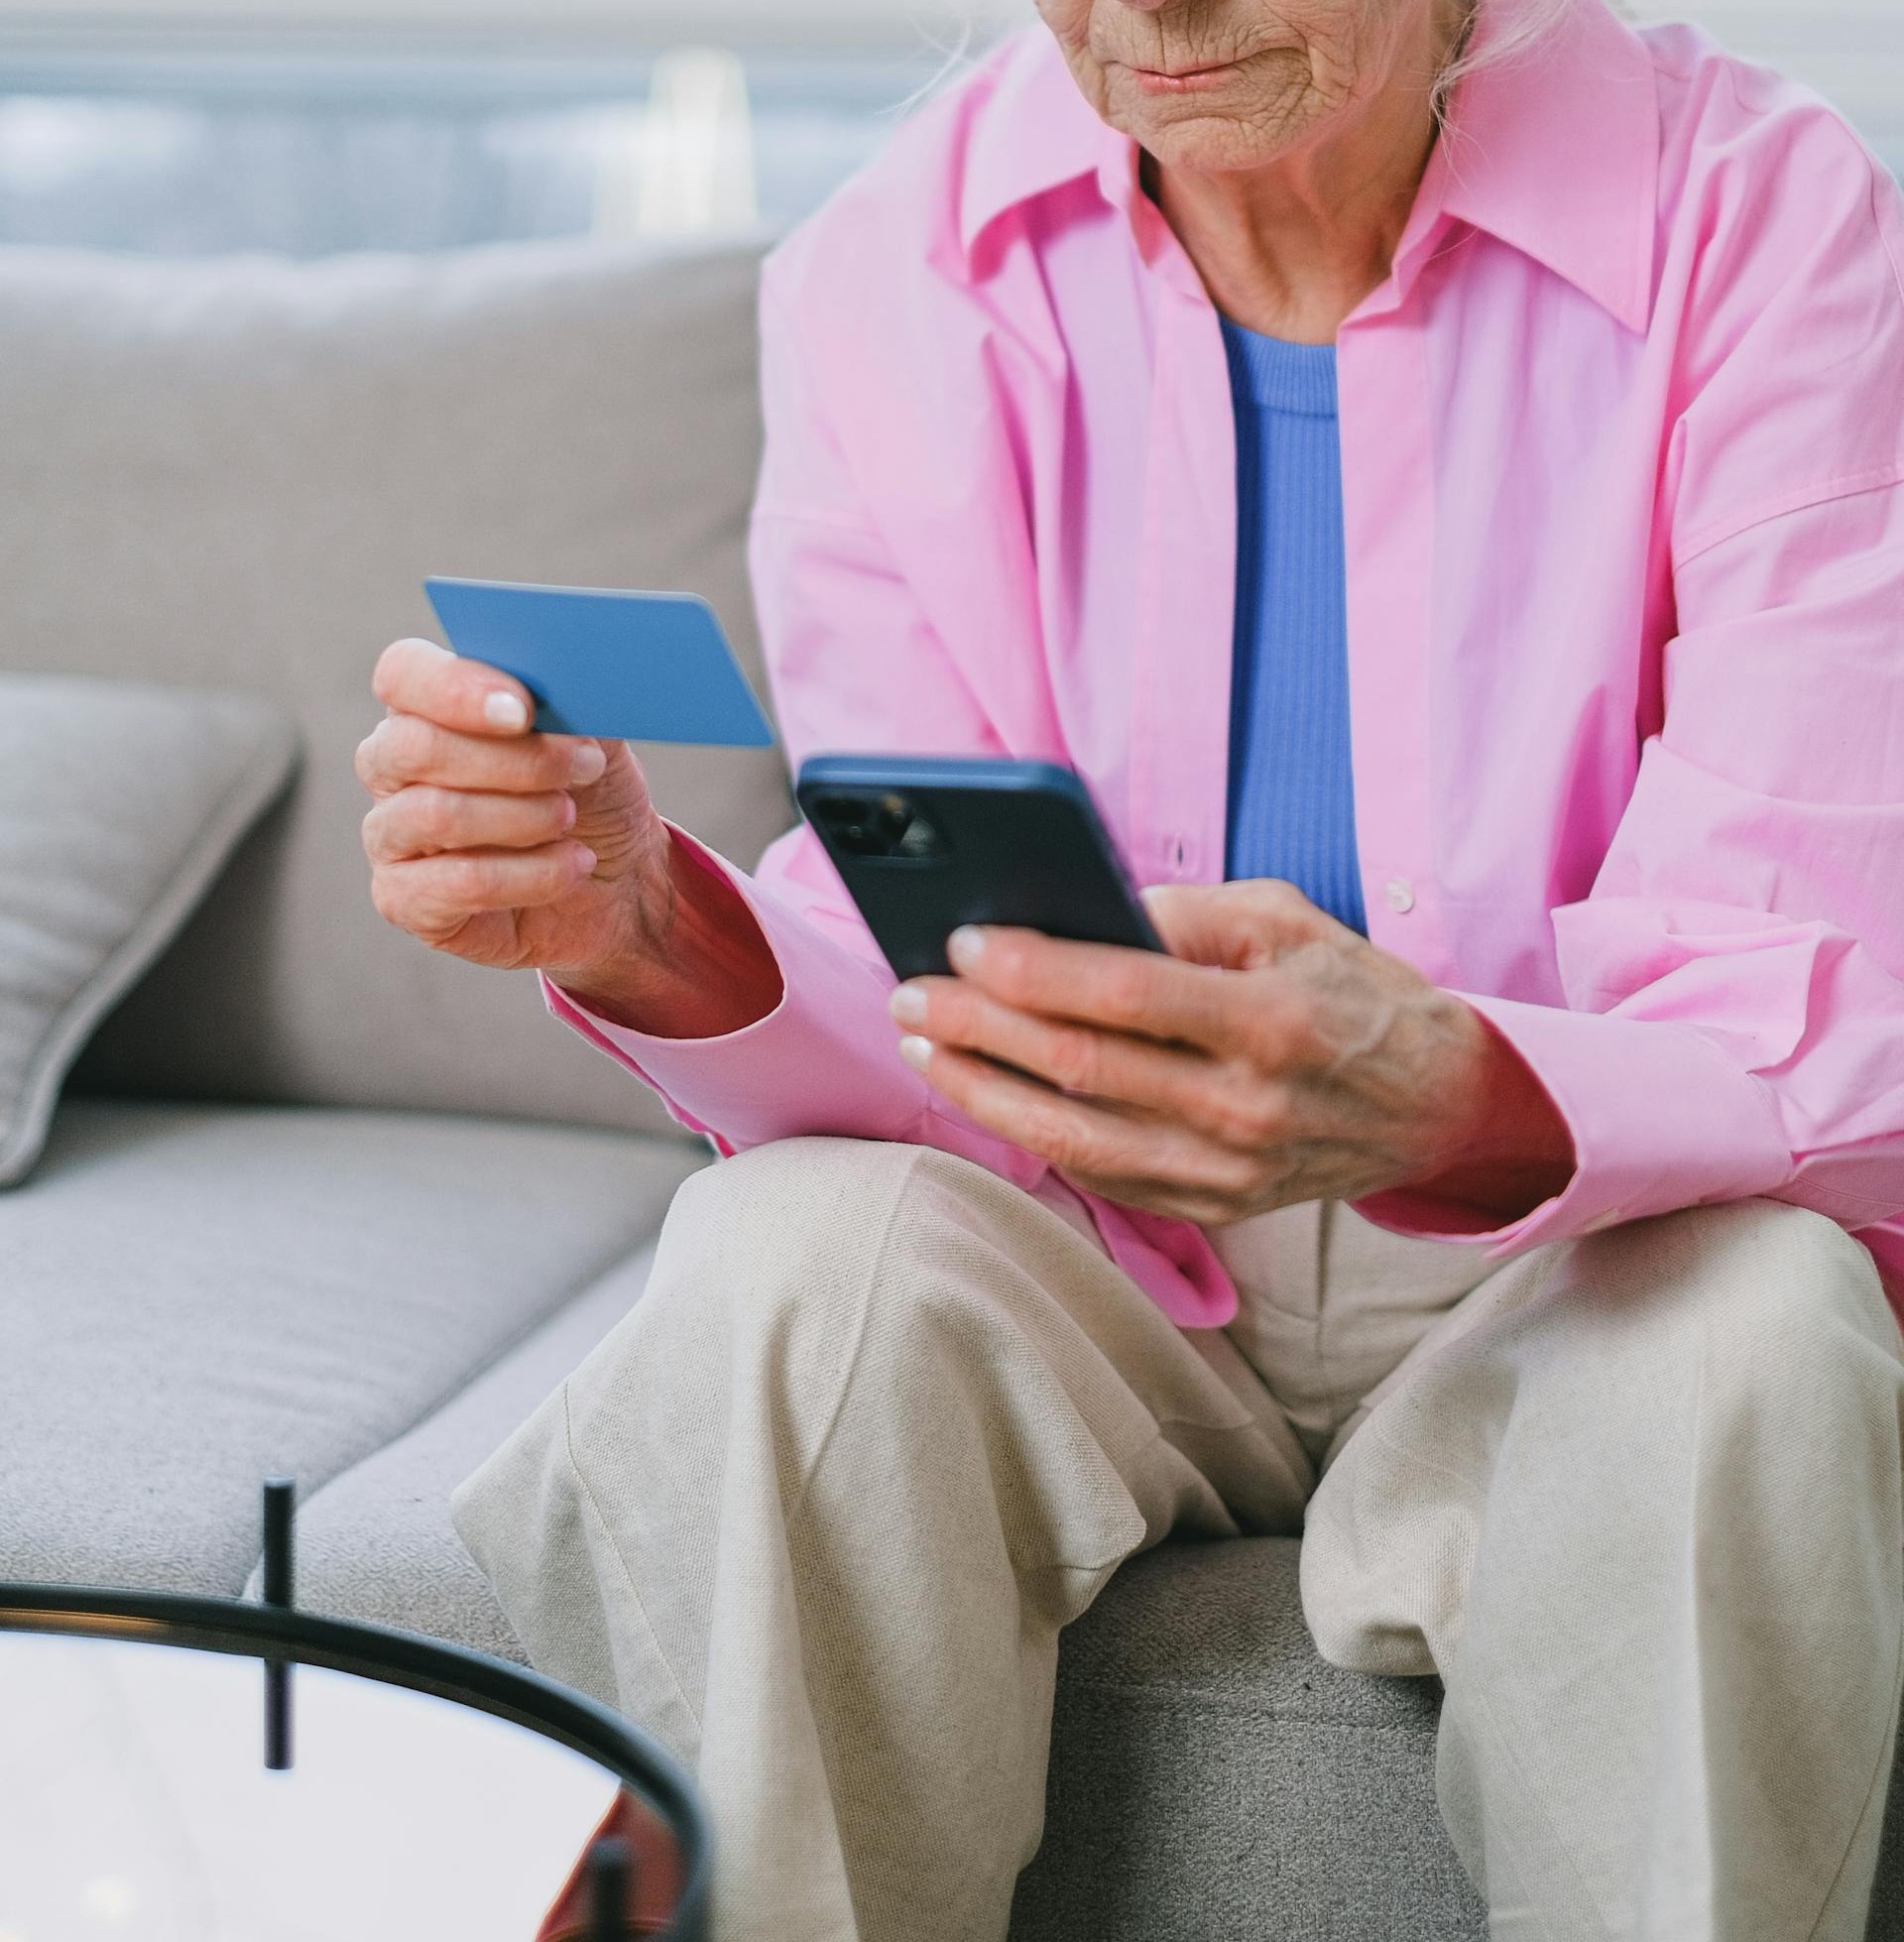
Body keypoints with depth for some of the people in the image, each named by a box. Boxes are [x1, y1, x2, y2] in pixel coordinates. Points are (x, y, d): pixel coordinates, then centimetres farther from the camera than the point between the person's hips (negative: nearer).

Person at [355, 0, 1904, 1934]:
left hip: (1565, 1273, -1)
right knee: (788, 1262, -29)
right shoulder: (887, 271, -6)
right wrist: (651, 934, -34)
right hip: (1100, 1268, 1)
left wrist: (1448, 1106, -44)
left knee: (1744, 1310, -33)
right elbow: (932, 1029, -11)